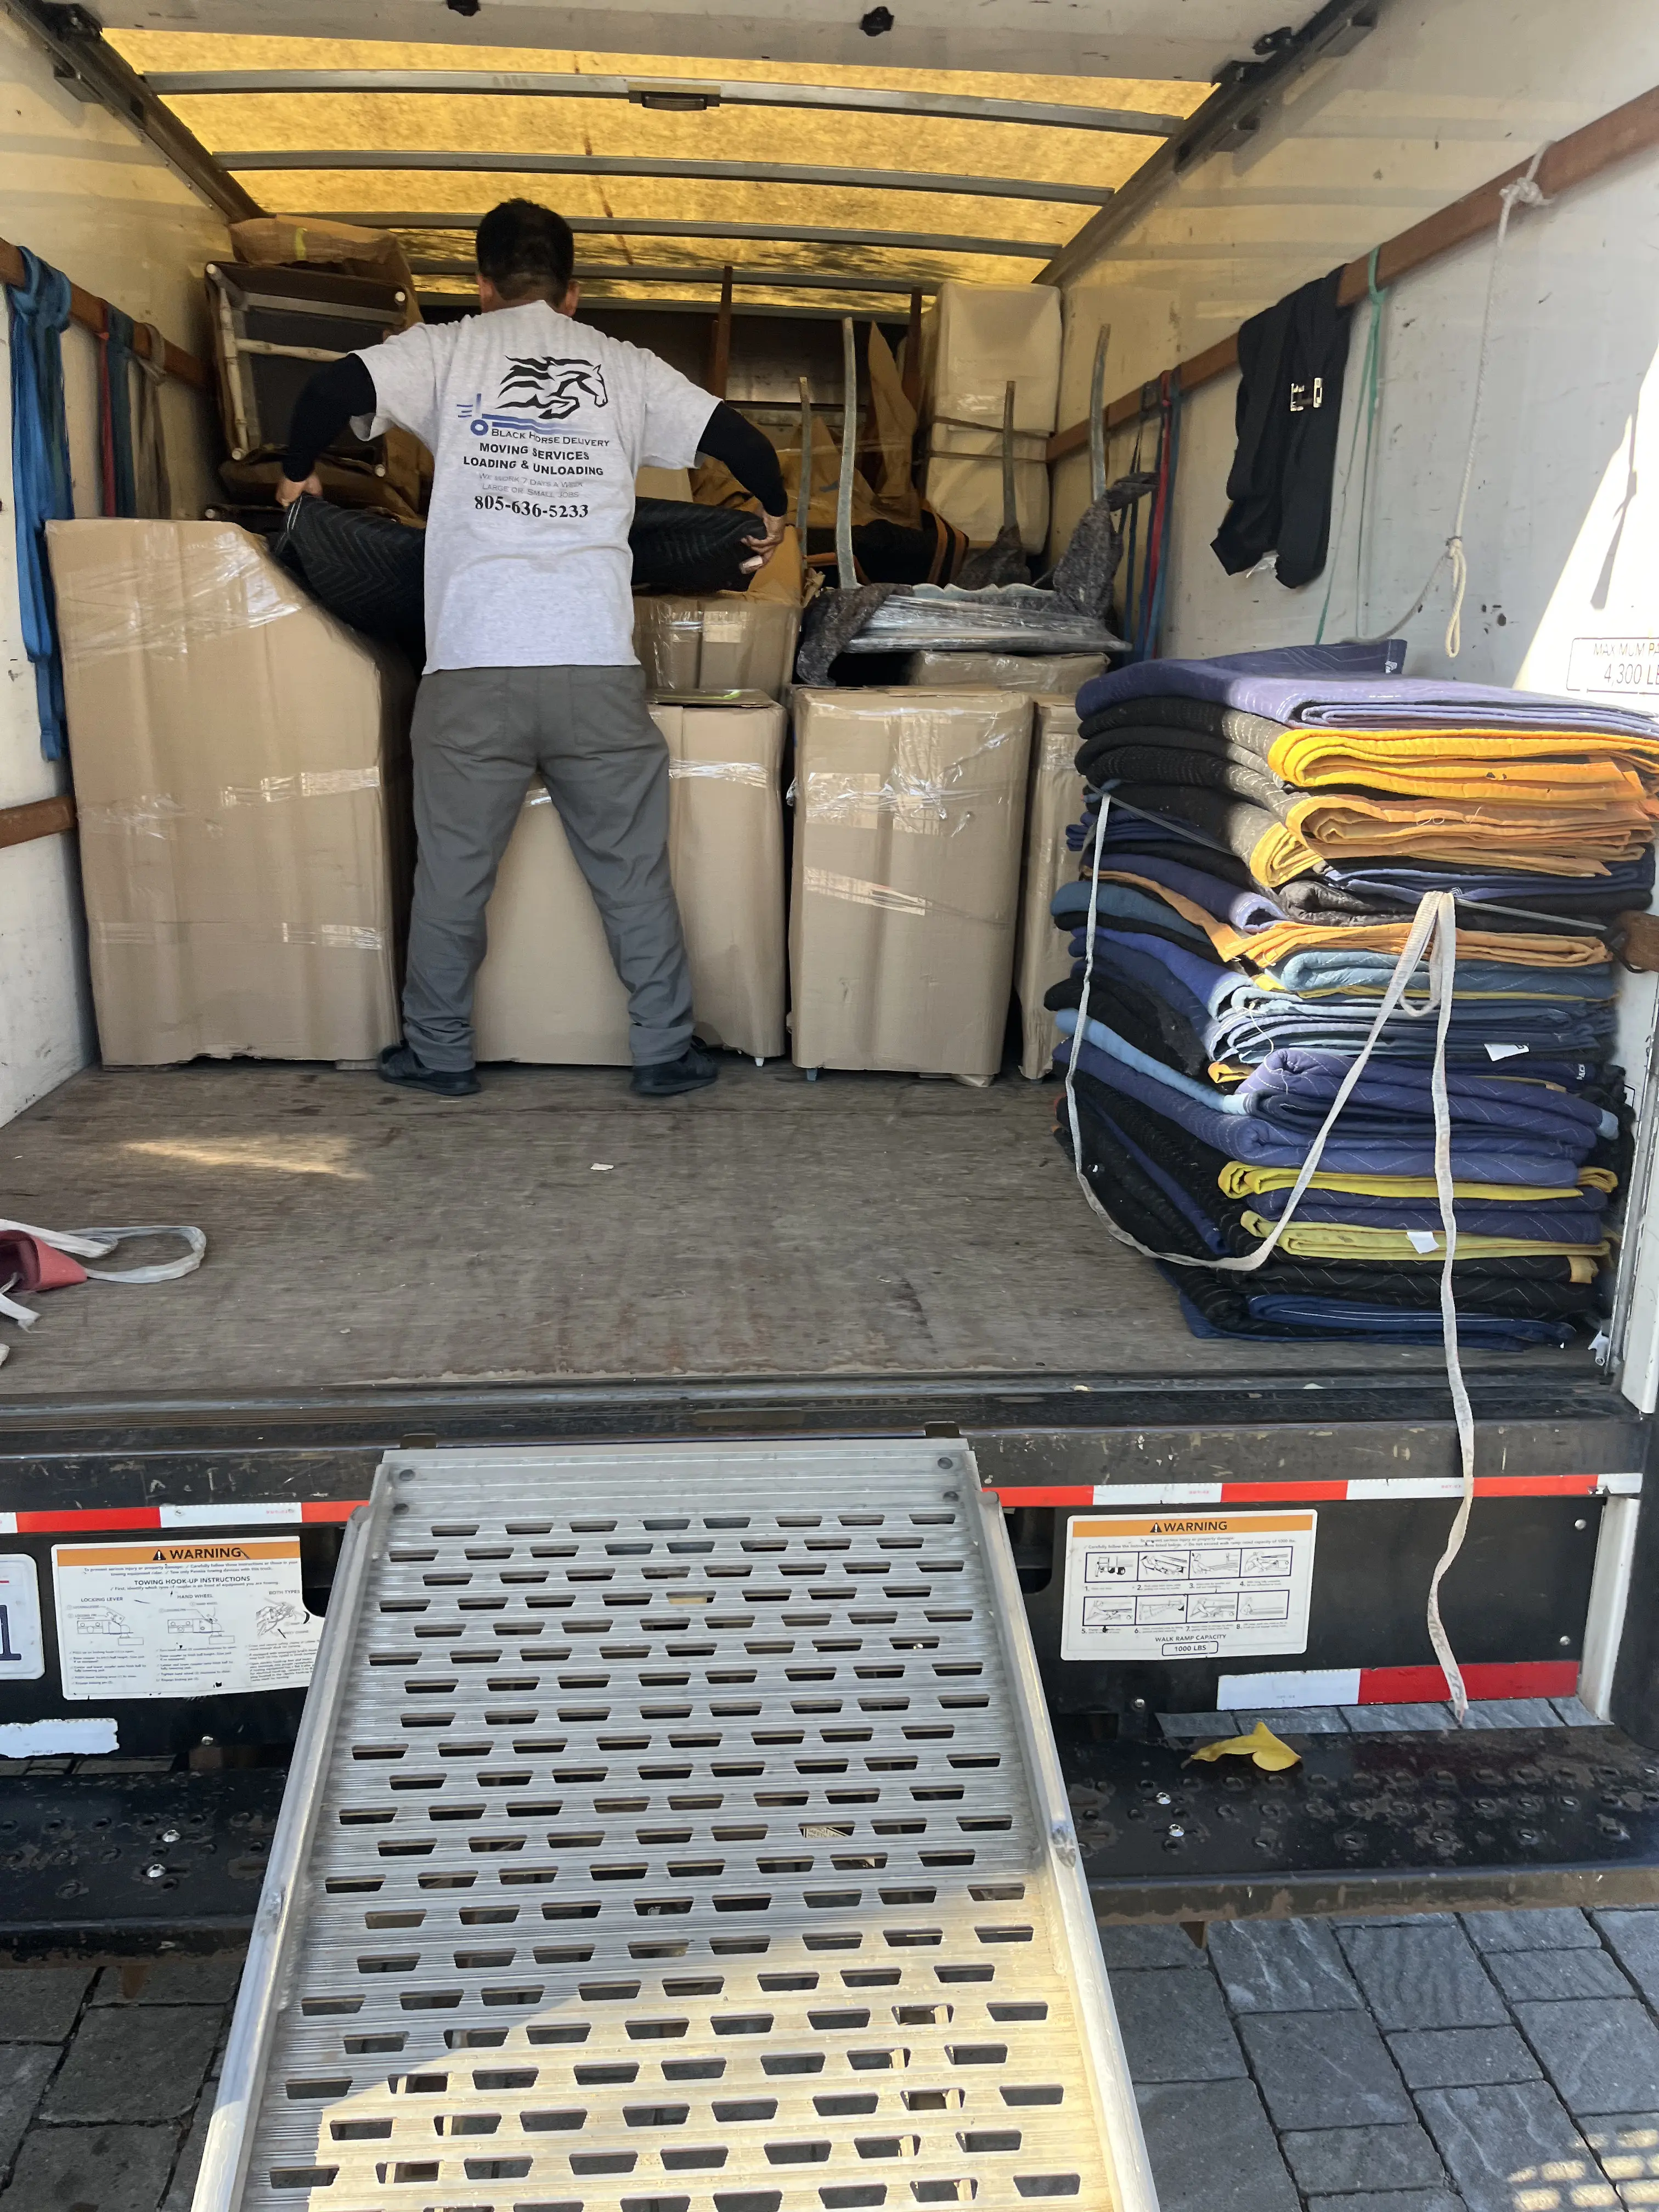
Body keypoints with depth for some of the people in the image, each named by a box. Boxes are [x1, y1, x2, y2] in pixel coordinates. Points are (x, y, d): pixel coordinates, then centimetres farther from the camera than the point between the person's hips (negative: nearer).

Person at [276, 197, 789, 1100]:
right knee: (633, 871, 10)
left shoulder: (445, 348, 12)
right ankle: (664, 1051, 15)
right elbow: (740, 441, 13)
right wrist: (771, 515, 32)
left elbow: (334, 390, -1)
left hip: (472, 667, -1)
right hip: (597, 668, 1)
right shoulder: (624, 367, 15)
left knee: (451, 872, 11)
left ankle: (438, 1052, 22)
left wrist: (298, 474, 18)